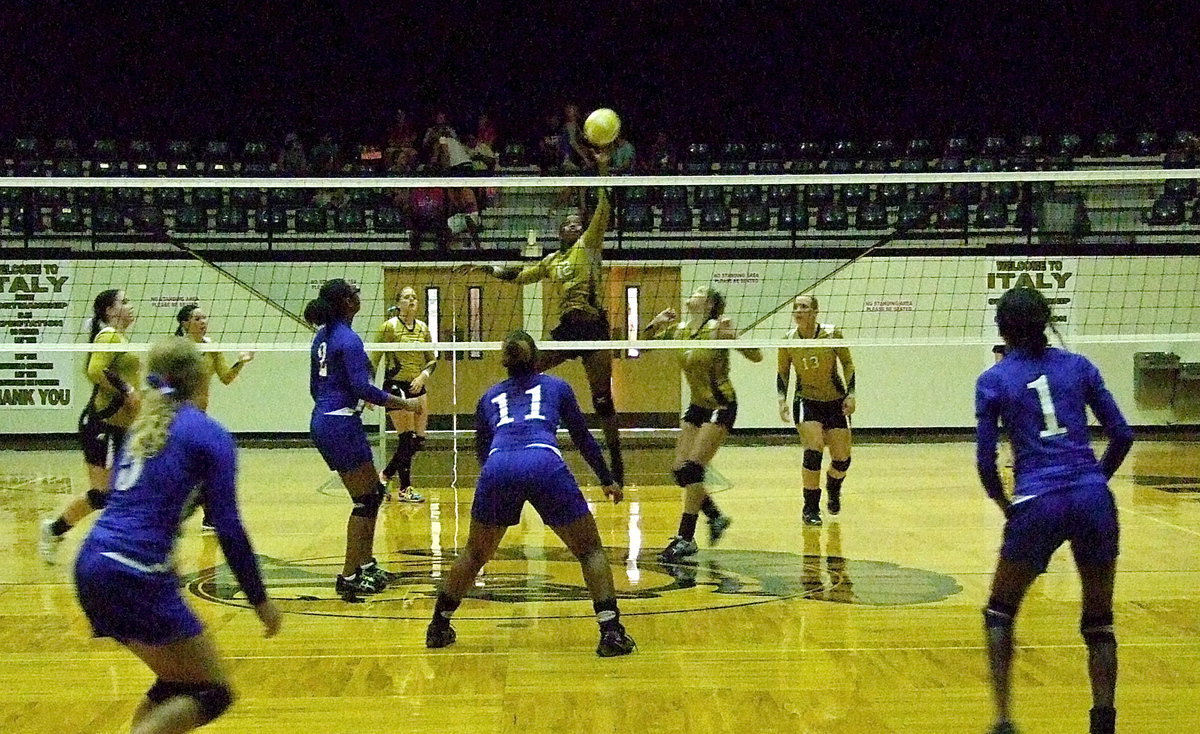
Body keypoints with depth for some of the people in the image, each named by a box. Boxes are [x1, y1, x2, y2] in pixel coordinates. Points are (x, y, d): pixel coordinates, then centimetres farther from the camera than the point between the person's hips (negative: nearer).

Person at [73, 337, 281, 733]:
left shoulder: (143, 425, 16)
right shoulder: (210, 435, -3)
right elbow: (228, 529, -8)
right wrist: (261, 600, -2)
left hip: (91, 565, 8)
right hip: (136, 573, -8)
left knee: (175, 684, 21)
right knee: (212, 694, 0)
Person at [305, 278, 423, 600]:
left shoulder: (322, 336, 12)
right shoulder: (348, 339, -15)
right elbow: (363, 387, -23)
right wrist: (404, 404, -16)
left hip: (322, 420, 10)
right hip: (342, 424, -9)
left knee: (373, 492, 18)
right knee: (365, 499, -2)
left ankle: (366, 564, 25)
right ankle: (348, 577, -2)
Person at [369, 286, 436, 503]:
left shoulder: (422, 328, 8)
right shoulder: (389, 327, -7)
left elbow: (432, 360, 14)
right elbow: (374, 360, -6)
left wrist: (423, 375, -6)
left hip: (417, 388, 6)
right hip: (396, 387, -6)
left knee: (418, 441, 5)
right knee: (407, 438, -7)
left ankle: (385, 476, 23)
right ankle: (404, 489, 6)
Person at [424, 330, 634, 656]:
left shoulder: (490, 397, 30)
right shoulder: (556, 386, 26)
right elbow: (583, 437, 31)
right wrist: (607, 479, 41)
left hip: (498, 470, 2)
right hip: (545, 465, -2)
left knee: (475, 554, 24)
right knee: (590, 550, 12)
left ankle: (438, 627, 32)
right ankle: (611, 632, -2)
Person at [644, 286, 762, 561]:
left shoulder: (716, 328, -16)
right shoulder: (678, 330, 2)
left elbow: (756, 356, -20)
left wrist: (734, 337, -36)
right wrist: (653, 326, -8)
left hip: (721, 406, -7)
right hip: (698, 406, 7)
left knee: (693, 468, -15)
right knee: (680, 471, 4)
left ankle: (686, 539, -10)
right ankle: (716, 517, 25)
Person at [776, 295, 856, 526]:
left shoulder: (832, 334, -13)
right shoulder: (788, 340, -9)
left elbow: (847, 363, -3)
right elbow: (782, 372, 3)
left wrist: (851, 394, -11)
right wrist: (782, 399, -10)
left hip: (836, 402, 1)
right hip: (806, 401, -1)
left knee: (842, 459, 1)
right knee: (813, 450, -19)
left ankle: (833, 489, 37)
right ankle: (810, 509, -7)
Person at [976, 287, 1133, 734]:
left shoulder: (993, 381, 3)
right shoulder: (1078, 366, 9)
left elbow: (985, 462, 0)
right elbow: (1122, 435, 8)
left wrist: (1006, 505, 16)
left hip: (1038, 504, -2)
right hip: (1094, 501, 2)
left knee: (1000, 613, 16)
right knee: (1099, 624, 16)